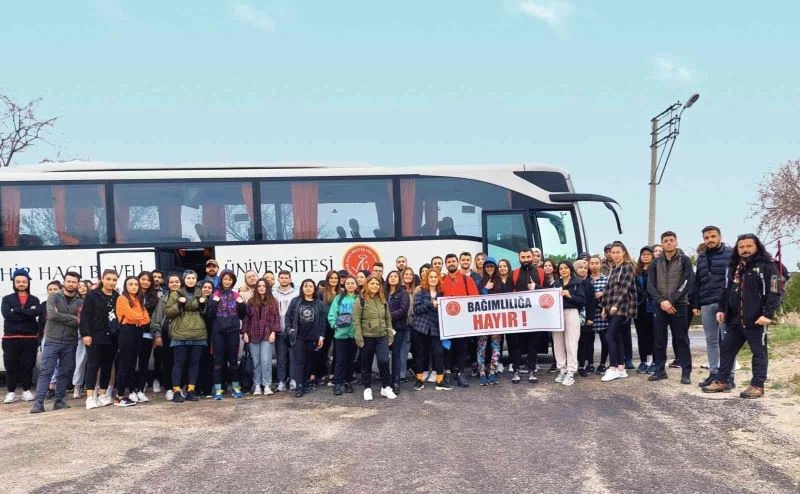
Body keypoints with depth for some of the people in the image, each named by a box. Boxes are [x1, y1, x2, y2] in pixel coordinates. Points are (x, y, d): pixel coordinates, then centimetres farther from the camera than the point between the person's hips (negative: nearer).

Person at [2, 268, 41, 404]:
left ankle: (26, 390, 14)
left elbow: (38, 312, -11)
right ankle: (11, 391, 7)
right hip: (10, 338, 0)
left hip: (30, 338, 1)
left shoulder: (34, 299, 11)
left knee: (28, 365, 3)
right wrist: (28, 313, -12)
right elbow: (6, 314, -10)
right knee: (11, 365, -1)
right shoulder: (7, 299, 9)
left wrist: (17, 311, -14)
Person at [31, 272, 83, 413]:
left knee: (65, 373, 5)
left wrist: (62, 318, -14)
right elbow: (52, 314, -15)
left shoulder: (80, 302, 8)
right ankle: (38, 402, -8)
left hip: (70, 342, 3)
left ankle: (59, 401, 13)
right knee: (45, 371, -7)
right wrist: (73, 319, -11)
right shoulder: (53, 297, 1)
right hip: (52, 340, -3)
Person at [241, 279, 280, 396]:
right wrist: (245, 333, 0)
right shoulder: (251, 301, 9)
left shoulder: (273, 302, 6)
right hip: (253, 335, 2)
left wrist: (273, 332, -7)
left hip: (267, 335, -2)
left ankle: (267, 386, -2)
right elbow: (246, 318, 8)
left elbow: (276, 318, 3)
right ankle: (257, 385, 10)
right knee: (256, 362, 4)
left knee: (266, 361, -7)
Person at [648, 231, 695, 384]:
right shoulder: (656, 263, 11)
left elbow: (687, 283, -8)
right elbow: (650, 285, 4)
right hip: (660, 306, 3)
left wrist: (671, 301, -15)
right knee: (659, 340, 5)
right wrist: (661, 301, -11)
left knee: (681, 340, -1)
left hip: (679, 306, -3)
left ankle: (686, 372, 2)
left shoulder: (684, 261, 1)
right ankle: (660, 370, 14)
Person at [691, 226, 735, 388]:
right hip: (706, 305, 6)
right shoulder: (701, 257, 15)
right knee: (711, 340, 10)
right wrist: (695, 304, 12)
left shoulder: (731, 254, -2)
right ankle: (713, 372, 17)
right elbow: (697, 282, 17)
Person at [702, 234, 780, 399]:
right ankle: (722, 381, 19)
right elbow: (726, 290, 20)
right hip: (734, 319, 7)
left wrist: (768, 314, -19)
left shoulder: (767, 266, -6)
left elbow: (775, 292, -12)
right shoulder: (733, 267, 15)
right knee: (727, 349, 10)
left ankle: (757, 385, 8)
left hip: (756, 320, -7)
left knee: (759, 352, 2)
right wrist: (721, 309, 10)